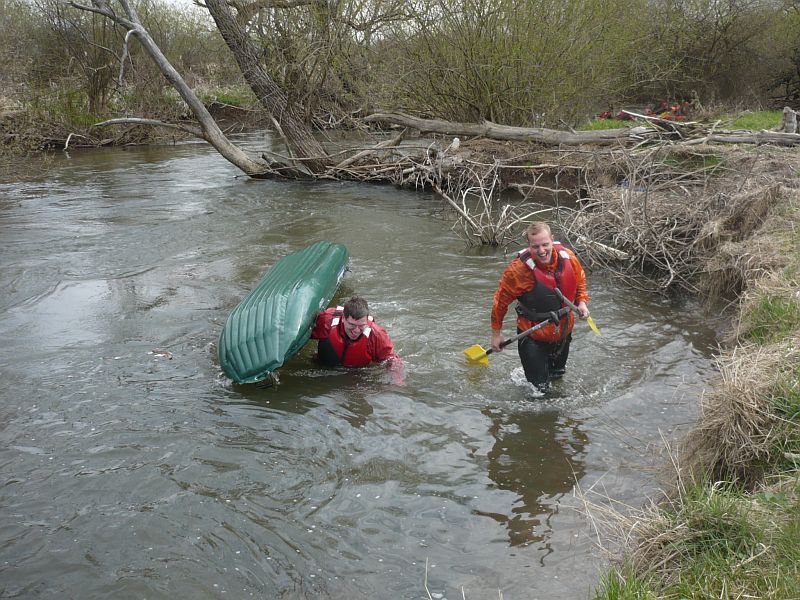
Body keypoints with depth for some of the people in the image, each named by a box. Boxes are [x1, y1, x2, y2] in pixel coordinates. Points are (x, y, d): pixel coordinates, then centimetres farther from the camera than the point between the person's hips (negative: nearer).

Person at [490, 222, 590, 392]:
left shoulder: (568, 257, -14)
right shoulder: (518, 269, -27)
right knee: (539, 388, -1)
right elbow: (501, 300, -14)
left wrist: (581, 302, -8)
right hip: (533, 337, -5)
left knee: (558, 376, 28)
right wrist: (496, 333, -8)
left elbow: (580, 281, 9)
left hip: (564, 331, 5)